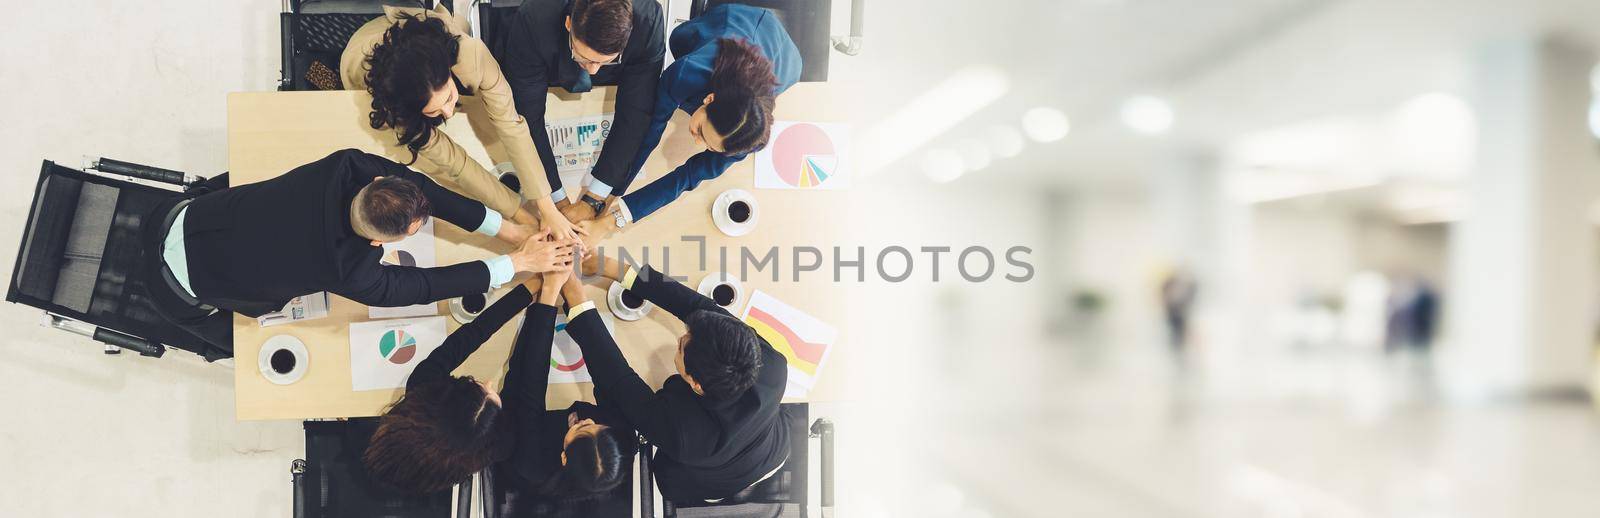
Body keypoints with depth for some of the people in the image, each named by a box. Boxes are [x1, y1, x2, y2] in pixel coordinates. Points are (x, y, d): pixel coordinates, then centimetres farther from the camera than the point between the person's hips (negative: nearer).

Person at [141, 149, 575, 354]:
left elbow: (423, 188, -16)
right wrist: (520, 262, -21)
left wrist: (509, 229, -15)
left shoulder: (346, 167, -26)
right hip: (182, 291, -4)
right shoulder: (349, 274, -36)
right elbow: (426, 286, -24)